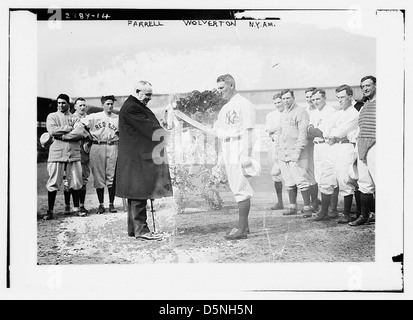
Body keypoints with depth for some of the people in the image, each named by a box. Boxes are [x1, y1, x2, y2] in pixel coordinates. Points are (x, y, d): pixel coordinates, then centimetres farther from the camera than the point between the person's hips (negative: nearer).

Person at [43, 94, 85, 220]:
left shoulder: (75, 118, 14)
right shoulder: (52, 116, 10)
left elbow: (80, 133, -5)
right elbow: (52, 130, -10)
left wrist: (62, 136, -10)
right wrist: (69, 128, -6)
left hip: (73, 154, 2)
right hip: (56, 154, -2)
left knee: (75, 182, 4)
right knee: (53, 183, -3)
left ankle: (76, 208, 14)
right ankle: (50, 210, 3)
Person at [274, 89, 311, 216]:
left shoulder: (300, 112, -5)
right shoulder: (283, 114, 20)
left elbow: (303, 133, -12)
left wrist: (297, 152, -18)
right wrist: (278, 149, 16)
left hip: (296, 153, -7)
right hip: (283, 154, 7)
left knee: (301, 181, -7)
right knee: (289, 182, 10)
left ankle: (307, 207, -1)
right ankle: (292, 207, 16)